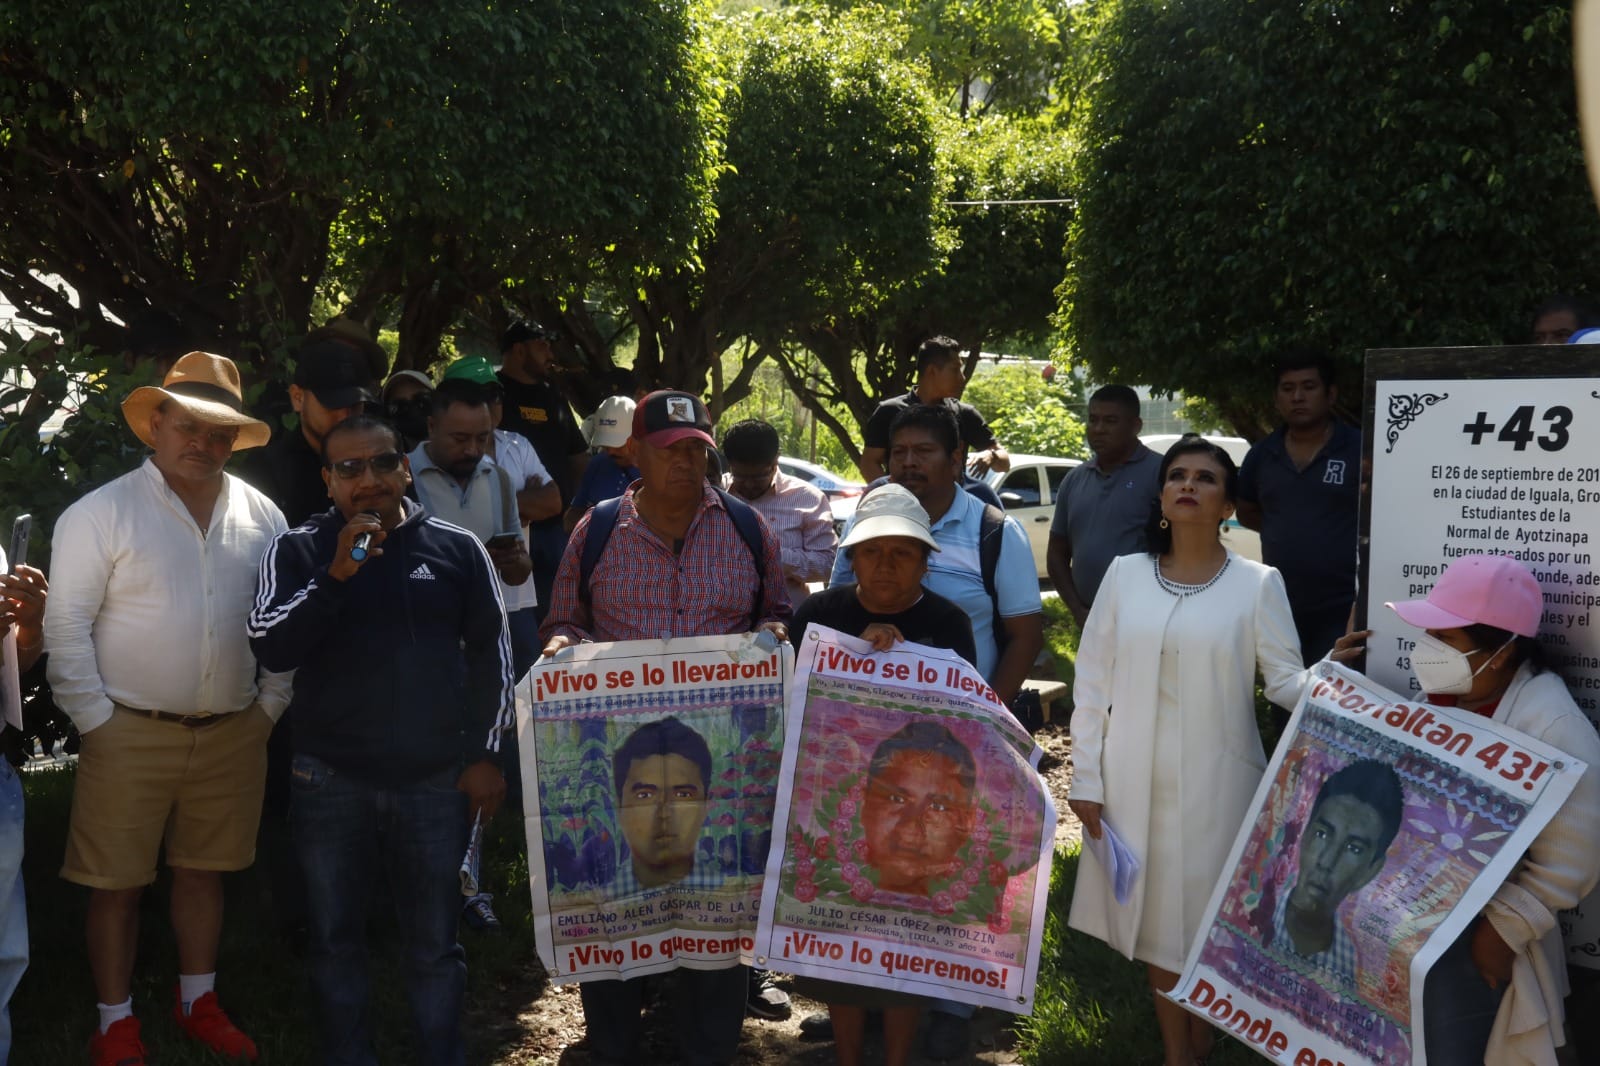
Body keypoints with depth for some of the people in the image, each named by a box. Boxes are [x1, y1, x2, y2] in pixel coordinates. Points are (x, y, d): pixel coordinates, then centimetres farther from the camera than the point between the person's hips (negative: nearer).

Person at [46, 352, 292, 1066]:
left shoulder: (262, 516, 5)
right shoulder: (101, 512, -7)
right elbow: (66, 624, -8)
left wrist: (271, 706, 6)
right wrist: (94, 721, -11)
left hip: (233, 733, 4)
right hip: (131, 733, -3)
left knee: (204, 868, 16)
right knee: (117, 881, 6)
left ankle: (197, 1000, 33)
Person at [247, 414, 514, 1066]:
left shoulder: (457, 548, 1)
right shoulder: (297, 551, -1)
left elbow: (491, 655, 6)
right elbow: (269, 648, -12)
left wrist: (487, 754, 2)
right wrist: (335, 575, -23)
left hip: (437, 779, 0)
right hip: (330, 780, 0)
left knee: (434, 945, 10)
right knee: (336, 940, 14)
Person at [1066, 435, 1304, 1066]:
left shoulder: (1258, 583, -2)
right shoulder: (1125, 573, 2)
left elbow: (1285, 681, -8)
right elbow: (1092, 681, 3)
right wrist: (1086, 777, 0)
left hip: (1216, 782, -2)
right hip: (1136, 781, 2)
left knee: (1212, 915, 7)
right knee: (1157, 915, 10)